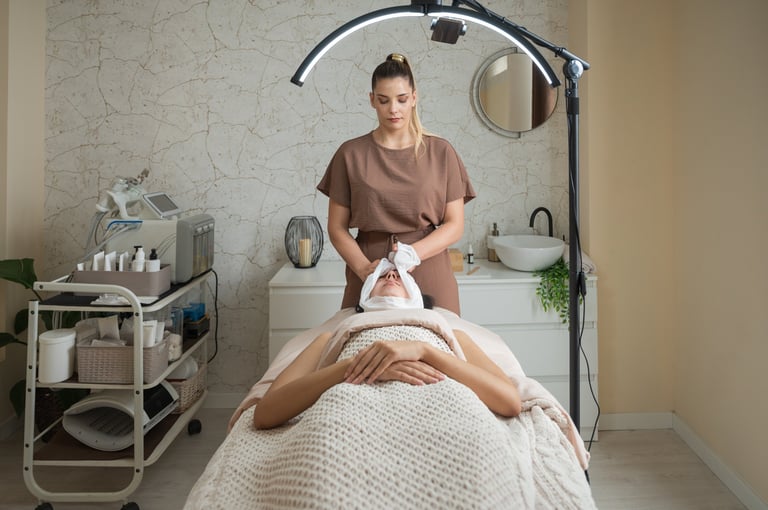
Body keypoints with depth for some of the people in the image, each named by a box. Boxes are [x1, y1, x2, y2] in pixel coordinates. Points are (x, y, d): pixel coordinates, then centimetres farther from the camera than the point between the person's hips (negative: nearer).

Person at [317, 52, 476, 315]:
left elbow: (455, 225, 0)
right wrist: (363, 267, -14)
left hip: (429, 276, 0)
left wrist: (414, 252, -17)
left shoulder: (440, 152, 3)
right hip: (369, 280, 0)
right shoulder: (351, 154, 3)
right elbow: (337, 228, 3)